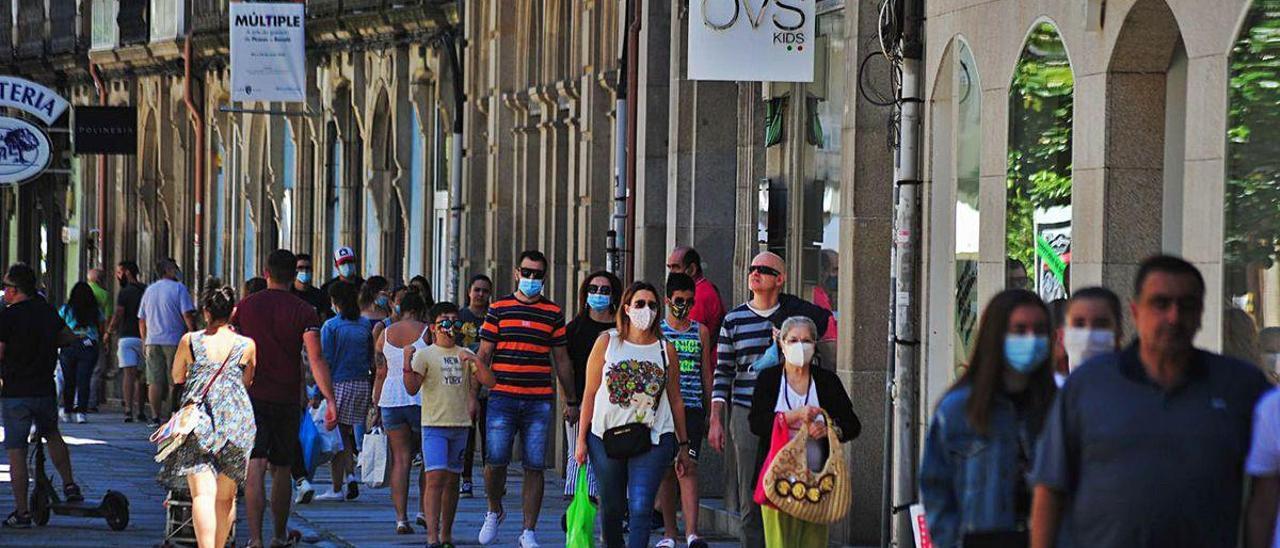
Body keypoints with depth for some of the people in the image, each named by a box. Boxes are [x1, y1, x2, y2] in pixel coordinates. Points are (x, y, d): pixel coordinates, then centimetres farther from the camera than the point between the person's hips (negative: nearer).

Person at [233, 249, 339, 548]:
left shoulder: (245, 306, 2)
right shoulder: (304, 311, -2)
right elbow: (316, 358, -13)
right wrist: (330, 400, -15)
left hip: (251, 397, -1)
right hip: (287, 399, 1)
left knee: (255, 467, -8)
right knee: (281, 469, 15)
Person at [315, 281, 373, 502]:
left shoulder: (331, 326, -9)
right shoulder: (365, 325, 7)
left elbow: (326, 361, -10)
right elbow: (371, 357, 11)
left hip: (339, 384, -5)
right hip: (363, 384, 5)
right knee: (346, 434, 17)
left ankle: (337, 489, 3)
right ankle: (351, 474, -1)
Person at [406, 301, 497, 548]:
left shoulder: (465, 355, 11)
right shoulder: (425, 355, -1)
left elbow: (490, 382, 4)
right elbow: (412, 388, -11)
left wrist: (475, 361, -10)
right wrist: (407, 363, -25)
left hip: (460, 425, 5)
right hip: (434, 425, -4)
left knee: (452, 481, 10)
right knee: (435, 478, -14)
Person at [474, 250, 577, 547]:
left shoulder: (553, 313, 10)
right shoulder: (499, 309, 6)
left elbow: (562, 360, 14)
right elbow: (484, 355, 7)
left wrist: (571, 401, 13)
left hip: (539, 400, 1)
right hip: (502, 397, -1)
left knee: (535, 466, -1)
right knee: (495, 461, -8)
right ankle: (494, 511, 20)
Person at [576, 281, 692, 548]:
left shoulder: (665, 349, 7)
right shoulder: (607, 342, 4)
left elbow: (675, 400, 12)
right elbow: (590, 393, 5)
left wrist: (683, 445, 11)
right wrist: (582, 438, 2)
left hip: (653, 440, -1)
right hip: (606, 436, 1)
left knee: (640, 508, -14)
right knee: (611, 507, 10)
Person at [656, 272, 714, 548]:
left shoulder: (700, 331, 9)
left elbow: (706, 373, 14)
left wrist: (710, 414, 14)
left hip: (692, 409, 0)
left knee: (688, 467, -14)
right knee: (667, 471, 5)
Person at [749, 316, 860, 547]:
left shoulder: (827, 381, 10)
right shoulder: (769, 379, 6)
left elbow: (853, 426, 8)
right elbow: (756, 423, -7)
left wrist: (830, 430, -12)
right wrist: (796, 415, -17)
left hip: (817, 477, 1)